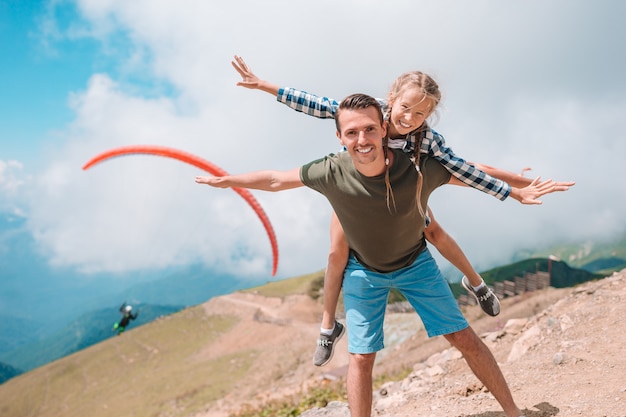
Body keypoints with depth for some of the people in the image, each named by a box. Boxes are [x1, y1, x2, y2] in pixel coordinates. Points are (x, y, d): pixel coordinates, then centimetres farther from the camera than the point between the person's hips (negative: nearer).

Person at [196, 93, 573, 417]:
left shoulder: (420, 169, -30)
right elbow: (277, 179, -12)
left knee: (464, 337, 3)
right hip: (363, 270, 0)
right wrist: (225, 181, -2)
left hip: (415, 263, 0)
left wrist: (519, 190, -10)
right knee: (361, 357, 2)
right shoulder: (332, 173, -28)